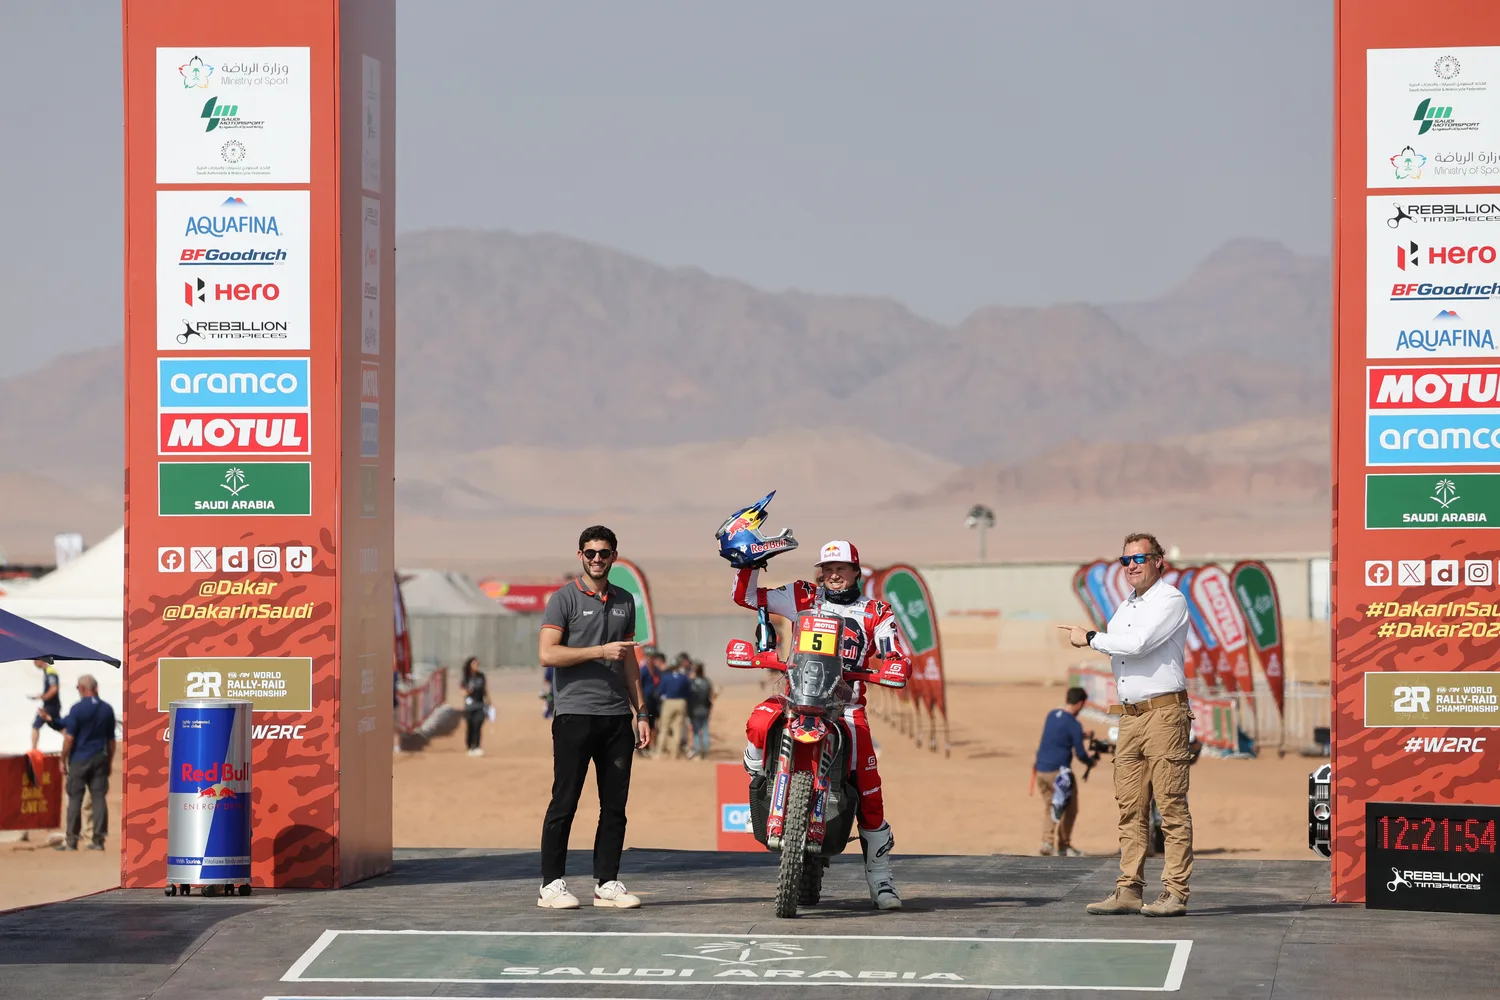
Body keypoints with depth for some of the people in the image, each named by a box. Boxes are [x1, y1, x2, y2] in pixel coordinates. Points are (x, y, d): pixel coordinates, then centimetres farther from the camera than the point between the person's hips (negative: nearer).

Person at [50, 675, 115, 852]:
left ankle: (71, 840, 0)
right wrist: (109, 762, 17)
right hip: (100, 758, 4)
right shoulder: (107, 709, 4)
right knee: (99, 798, 4)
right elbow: (111, 739, 8)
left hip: (79, 759, -4)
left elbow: (69, 738, -10)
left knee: (75, 799, 1)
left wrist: (63, 761, -1)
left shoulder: (77, 709, -10)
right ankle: (98, 840, 1)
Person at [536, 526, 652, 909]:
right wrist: (600, 651, -15)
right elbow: (547, 653, -12)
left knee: (615, 805, 4)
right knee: (565, 802, -4)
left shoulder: (624, 602, 17)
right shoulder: (564, 600, -1)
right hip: (574, 714, -5)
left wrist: (640, 712, 16)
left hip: (617, 716, 5)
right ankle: (552, 884, -1)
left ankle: (607, 882, 10)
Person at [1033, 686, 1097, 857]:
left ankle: (1047, 842, 9)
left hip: (1041, 769, 7)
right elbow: (1080, 753, -10)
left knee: (1049, 807, 17)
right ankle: (1063, 846, 11)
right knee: (1069, 809, 7)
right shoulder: (1074, 725, -13)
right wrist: (1091, 761, 10)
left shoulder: (1051, 715, 8)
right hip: (1058, 771, -7)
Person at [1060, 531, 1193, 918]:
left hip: (1164, 712, -8)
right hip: (1129, 716, 8)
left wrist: (1089, 637, -8)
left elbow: (1137, 644, -17)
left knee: (1171, 806, -8)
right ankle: (1128, 890, 5)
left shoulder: (1170, 600, -5)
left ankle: (1175, 893, -9)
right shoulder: (1125, 607, 20)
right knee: (1130, 808, 5)